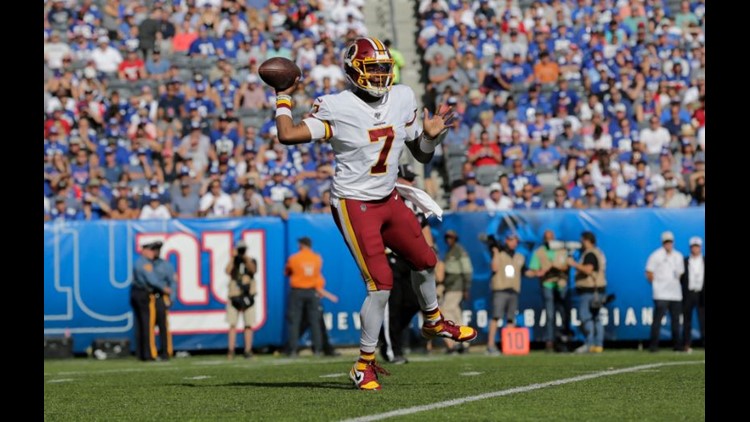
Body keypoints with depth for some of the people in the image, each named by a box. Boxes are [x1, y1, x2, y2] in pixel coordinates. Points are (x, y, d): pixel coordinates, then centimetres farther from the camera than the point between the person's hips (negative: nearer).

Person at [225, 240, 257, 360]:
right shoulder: (233, 261, 7)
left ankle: (248, 351, 2)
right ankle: (230, 350, -7)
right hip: (234, 296, 0)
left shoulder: (251, 261, 8)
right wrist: (233, 258, -16)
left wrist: (246, 259, -25)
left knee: (248, 325, 0)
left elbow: (253, 270, -13)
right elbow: (227, 271, -12)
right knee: (233, 324, -4)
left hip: (248, 296, 0)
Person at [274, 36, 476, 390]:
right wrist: (283, 98, -11)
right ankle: (365, 364, 2)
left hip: (389, 200, 7)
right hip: (354, 206, -7)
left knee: (425, 260, 22)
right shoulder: (337, 108, -17)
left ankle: (434, 322, 52)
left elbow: (422, 155, 10)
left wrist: (433, 134, -10)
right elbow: (288, 135, -23)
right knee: (381, 284, -12)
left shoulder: (402, 100, 0)